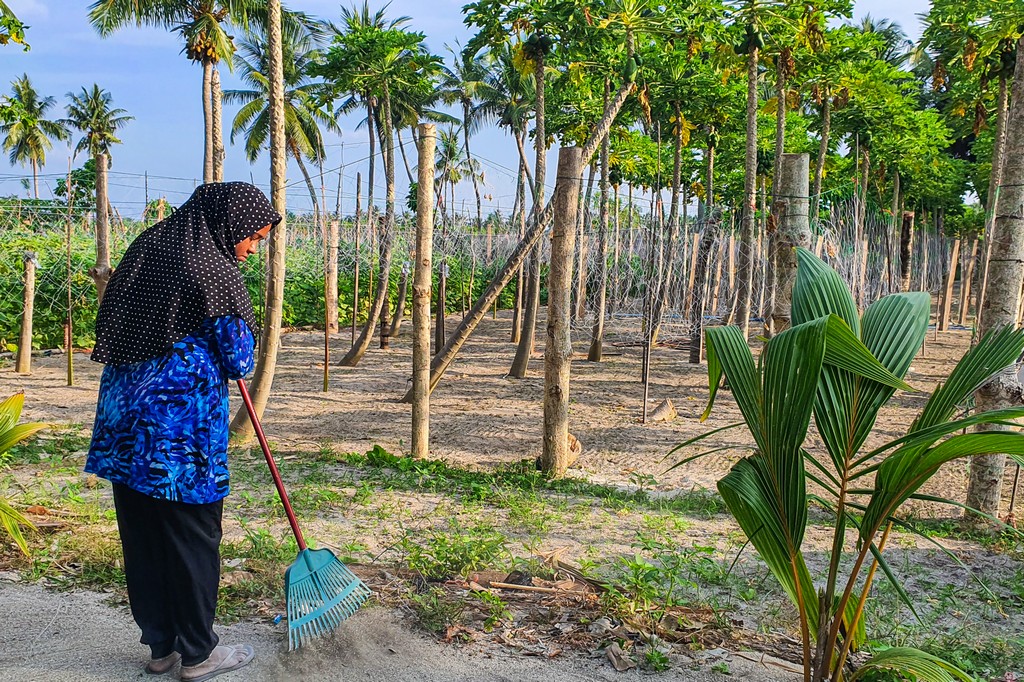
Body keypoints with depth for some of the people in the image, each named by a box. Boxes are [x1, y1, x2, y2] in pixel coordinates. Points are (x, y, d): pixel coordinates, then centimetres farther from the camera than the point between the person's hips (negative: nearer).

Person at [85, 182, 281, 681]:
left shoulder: (148, 246, 7)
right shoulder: (216, 271, -15)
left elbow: (109, 322, 18)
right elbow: (239, 361, -9)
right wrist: (237, 356, 11)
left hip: (127, 416, 8)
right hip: (182, 421, -8)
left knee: (142, 533, 15)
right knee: (193, 536, 6)